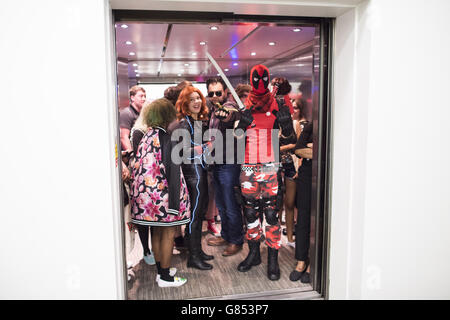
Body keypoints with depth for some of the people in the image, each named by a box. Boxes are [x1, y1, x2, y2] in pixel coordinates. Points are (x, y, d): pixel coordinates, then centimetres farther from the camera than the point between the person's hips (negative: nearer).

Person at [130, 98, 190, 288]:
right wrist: (174, 200, -18)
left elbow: (139, 166, 10)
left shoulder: (147, 136, 7)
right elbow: (171, 169, -19)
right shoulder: (165, 137, -15)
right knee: (168, 233, 4)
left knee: (157, 231, 17)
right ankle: (165, 276, 14)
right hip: (162, 192, -8)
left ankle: (161, 270, 31)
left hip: (147, 192, 8)